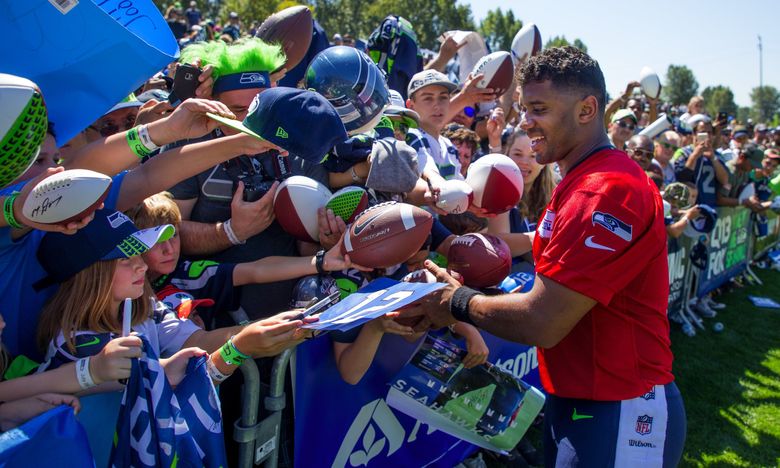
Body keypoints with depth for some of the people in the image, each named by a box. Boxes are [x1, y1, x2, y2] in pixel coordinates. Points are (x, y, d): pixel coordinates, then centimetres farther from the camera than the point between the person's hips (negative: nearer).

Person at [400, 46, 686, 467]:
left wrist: (457, 302, -10)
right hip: (575, 398, 9)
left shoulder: (605, 191, -24)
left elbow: (541, 323, -25)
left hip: (618, 416, -9)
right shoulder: (580, 181, 11)